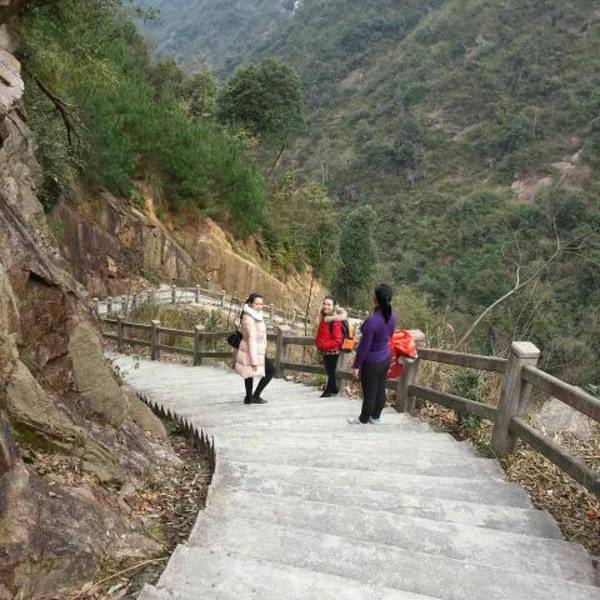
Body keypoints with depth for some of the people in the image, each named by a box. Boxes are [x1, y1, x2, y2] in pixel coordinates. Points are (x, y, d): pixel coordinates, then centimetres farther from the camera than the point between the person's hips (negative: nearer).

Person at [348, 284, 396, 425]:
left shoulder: (372, 321, -31)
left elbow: (364, 346, -23)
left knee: (369, 393, 11)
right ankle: (375, 416, 38)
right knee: (380, 390, 20)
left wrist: (356, 365, -11)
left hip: (371, 363, -7)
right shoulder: (392, 316, -9)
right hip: (385, 359, 7)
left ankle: (363, 419, 31)